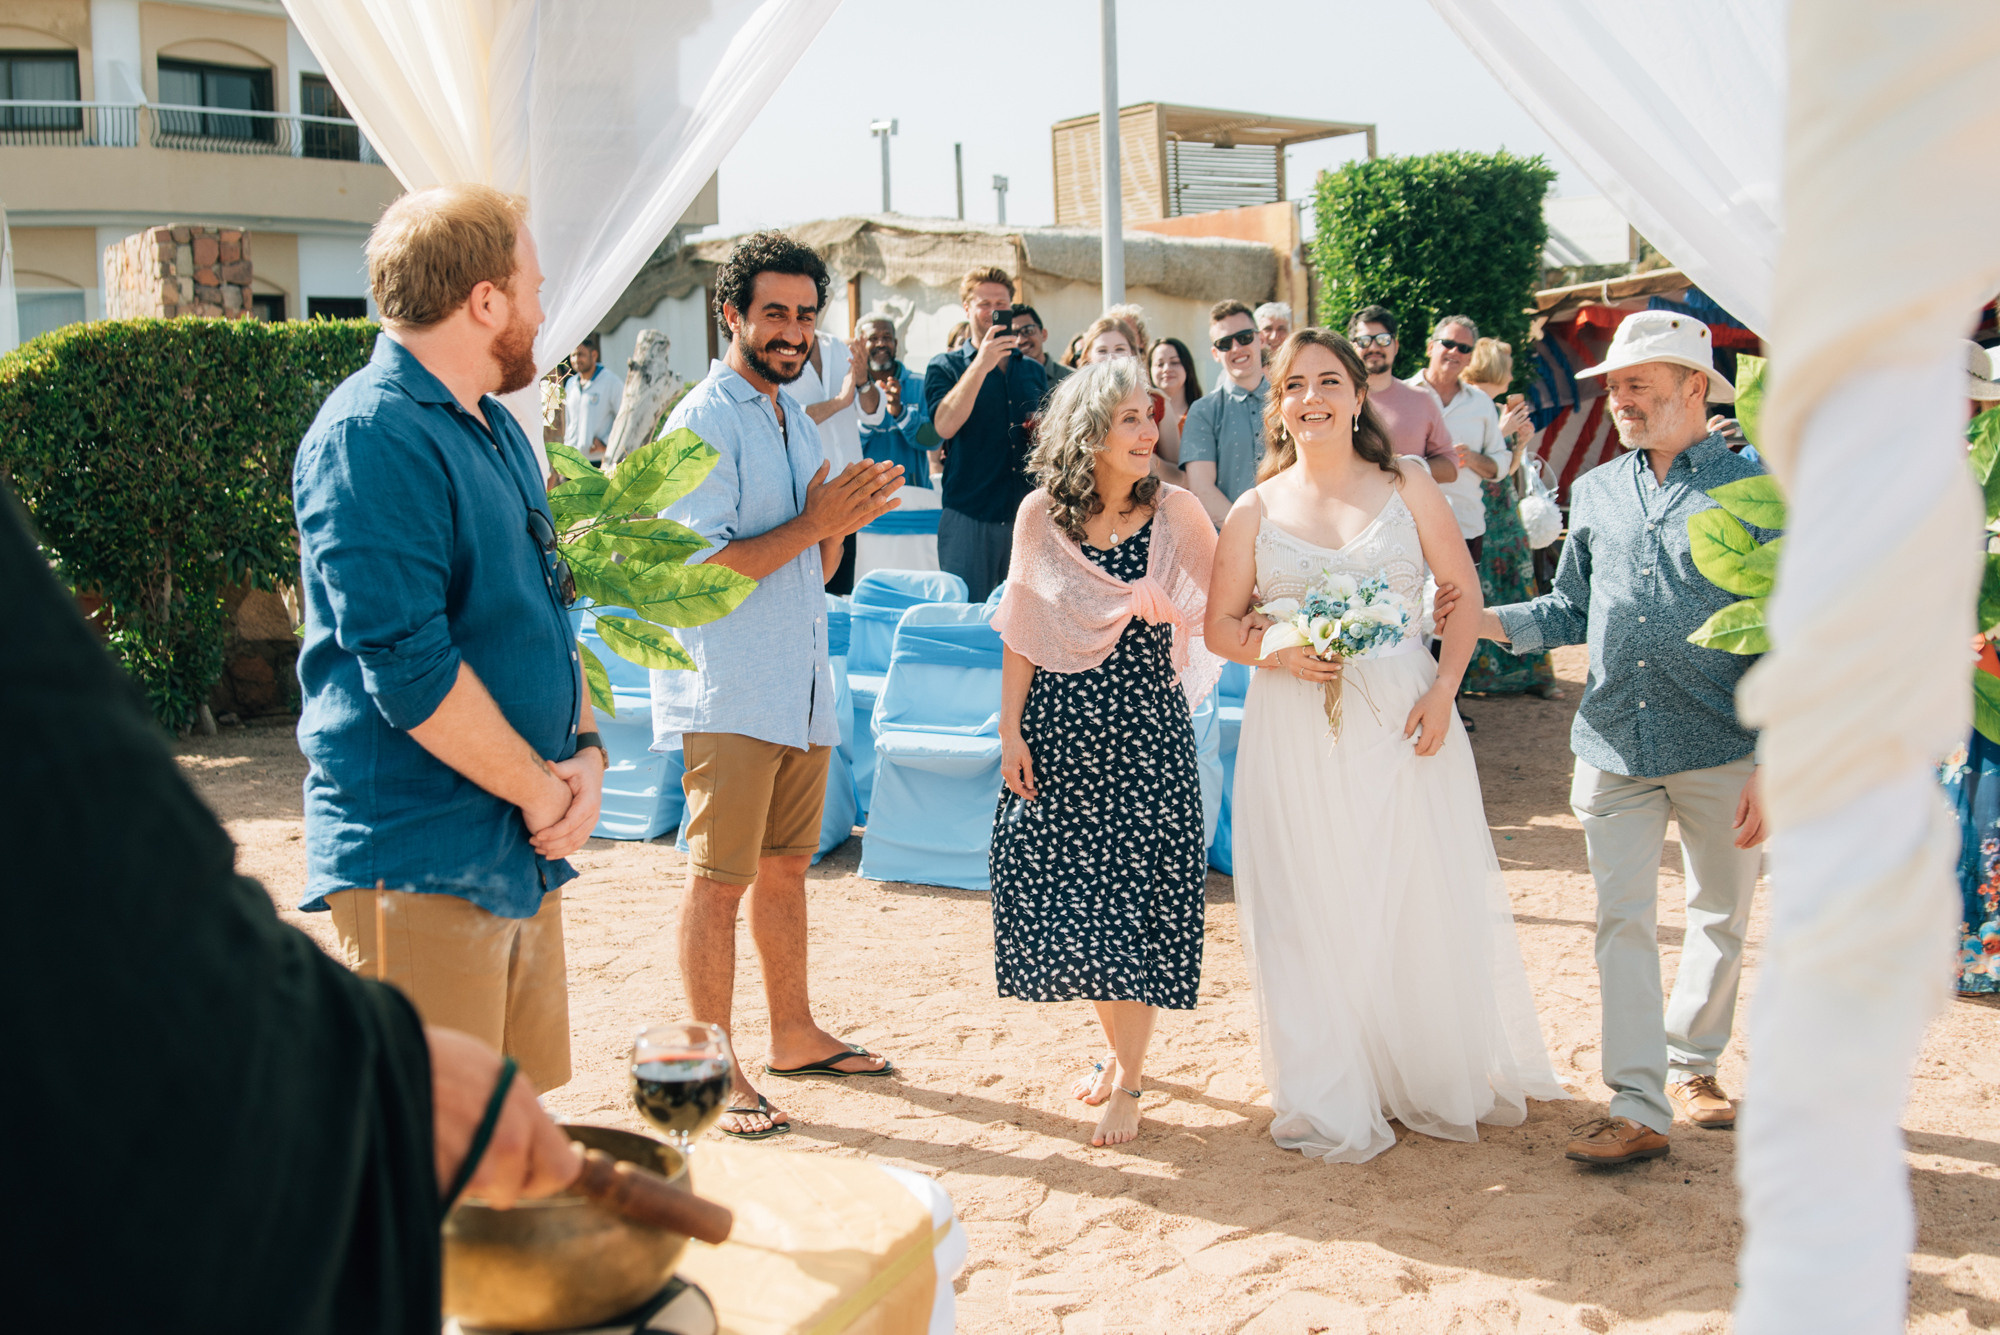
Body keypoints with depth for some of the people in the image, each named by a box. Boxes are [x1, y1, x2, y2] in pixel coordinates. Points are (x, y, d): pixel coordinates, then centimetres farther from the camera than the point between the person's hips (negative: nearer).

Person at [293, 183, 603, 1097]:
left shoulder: (496, 430, 16)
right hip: (420, 863, -9)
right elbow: (408, 667, -22)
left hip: (526, 852, 9)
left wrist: (585, 749, 2)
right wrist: (544, 789, -12)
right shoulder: (370, 435, -15)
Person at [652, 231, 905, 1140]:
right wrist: (814, 524, -18)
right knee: (719, 880, -3)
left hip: (800, 688, 8)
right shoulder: (705, 423, -11)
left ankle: (793, 1034, 29)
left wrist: (840, 522, -2)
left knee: (785, 865, 17)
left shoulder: (797, 418, 16)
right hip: (728, 695, -8)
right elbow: (697, 568, -18)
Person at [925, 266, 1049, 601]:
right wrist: (981, 365, -18)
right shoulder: (944, 367, 5)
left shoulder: (1034, 372, 18)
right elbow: (944, 425, -14)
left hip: (1027, 515, 4)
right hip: (969, 516, -4)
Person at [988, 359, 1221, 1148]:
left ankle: (1128, 1078, 12)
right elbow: (1020, 636, 4)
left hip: (1145, 732, -2)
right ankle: (1117, 1048, 29)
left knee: (1135, 903, -2)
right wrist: (1011, 731, 1)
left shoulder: (1175, 513, -4)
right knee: (1069, 899, 7)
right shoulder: (1040, 516, 0)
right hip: (1059, 729, 2)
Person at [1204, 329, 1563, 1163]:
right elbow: (1220, 625, 6)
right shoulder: (1255, 511, 5)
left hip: (1402, 723, 0)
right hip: (1297, 736, 0)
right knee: (1314, 908, 4)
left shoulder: (1408, 489, 5)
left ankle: (1443, 1079, 26)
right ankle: (1333, 1102, 18)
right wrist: (1279, 654, -13)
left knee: (1428, 898, 5)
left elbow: (1463, 594, 5)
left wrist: (1443, 688, -9)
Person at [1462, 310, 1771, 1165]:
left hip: (1722, 750, -2)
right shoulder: (1595, 492, 10)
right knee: (1622, 922, 0)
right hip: (1614, 745, 3)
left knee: (1721, 917, 12)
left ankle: (1692, 1064, 33)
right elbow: (1570, 611, 15)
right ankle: (1638, 1108, 6)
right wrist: (1477, 620, -2)